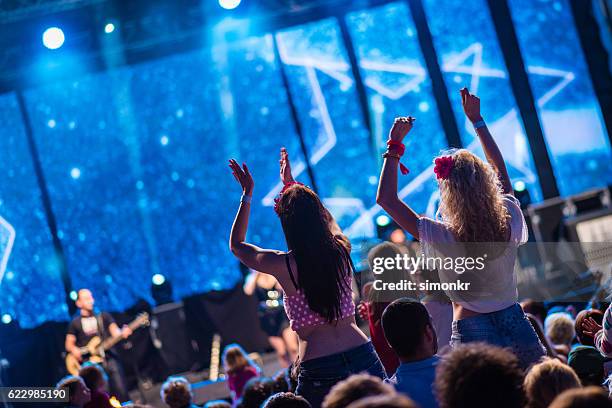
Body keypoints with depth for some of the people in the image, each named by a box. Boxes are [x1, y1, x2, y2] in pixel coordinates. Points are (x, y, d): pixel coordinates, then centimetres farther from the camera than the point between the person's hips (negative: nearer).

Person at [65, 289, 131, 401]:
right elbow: (68, 344, 13)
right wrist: (74, 349, -9)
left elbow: (115, 333, 2)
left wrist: (122, 333, -21)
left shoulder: (103, 316, 12)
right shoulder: (75, 323, 10)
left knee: (121, 391, -9)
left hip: (109, 358, 1)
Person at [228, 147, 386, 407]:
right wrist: (291, 184, 39)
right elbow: (319, 218, 27)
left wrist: (247, 195, 19)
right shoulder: (341, 250, 3)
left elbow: (236, 245, 14)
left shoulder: (282, 265, -7)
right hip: (364, 357, 4)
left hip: (319, 373, -4)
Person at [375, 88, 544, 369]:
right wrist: (477, 120, 21)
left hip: (473, 336, -4)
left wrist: (395, 145, -4)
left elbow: (386, 198, -10)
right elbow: (500, 168, 13)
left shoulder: (443, 239, -17)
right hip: (517, 326, 4)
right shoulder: (509, 222, -6)